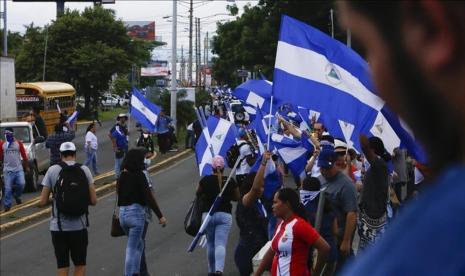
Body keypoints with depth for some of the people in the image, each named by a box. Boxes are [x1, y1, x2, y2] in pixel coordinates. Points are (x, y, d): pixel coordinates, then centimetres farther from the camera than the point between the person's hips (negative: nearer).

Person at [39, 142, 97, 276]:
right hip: (79, 225, 0)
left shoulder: (52, 170, -3)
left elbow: (42, 202, -3)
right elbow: (93, 200, -2)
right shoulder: (84, 170, -1)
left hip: (58, 226, 0)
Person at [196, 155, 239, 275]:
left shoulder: (205, 180, -4)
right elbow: (237, 198, 9)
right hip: (225, 215, -1)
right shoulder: (230, 181, -3)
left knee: (210, 243, 16)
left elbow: (198, 194, 9)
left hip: (207, 214, 1)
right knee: (221, 244, -7)